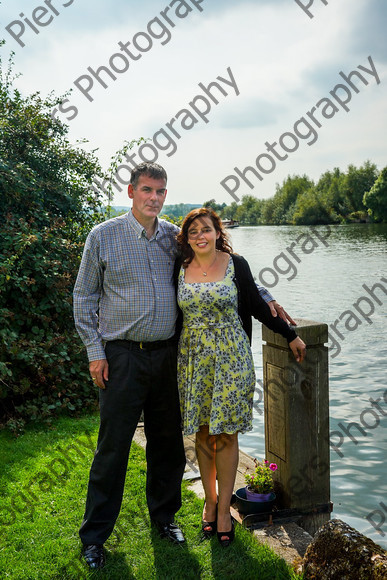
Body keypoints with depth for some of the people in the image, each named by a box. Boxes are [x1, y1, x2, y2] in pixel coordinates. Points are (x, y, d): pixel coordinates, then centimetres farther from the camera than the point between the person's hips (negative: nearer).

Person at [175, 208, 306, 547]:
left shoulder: (235, 264, -2)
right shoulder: (181, 269, 4)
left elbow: (257, 306, 4)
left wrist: (290, 335, 6)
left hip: (229, 356, -2)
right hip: (194, 359, 2)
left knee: (226, 434, 1)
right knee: (203, 435, 8)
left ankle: (223, 509, 14)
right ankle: (210, 502, 24)